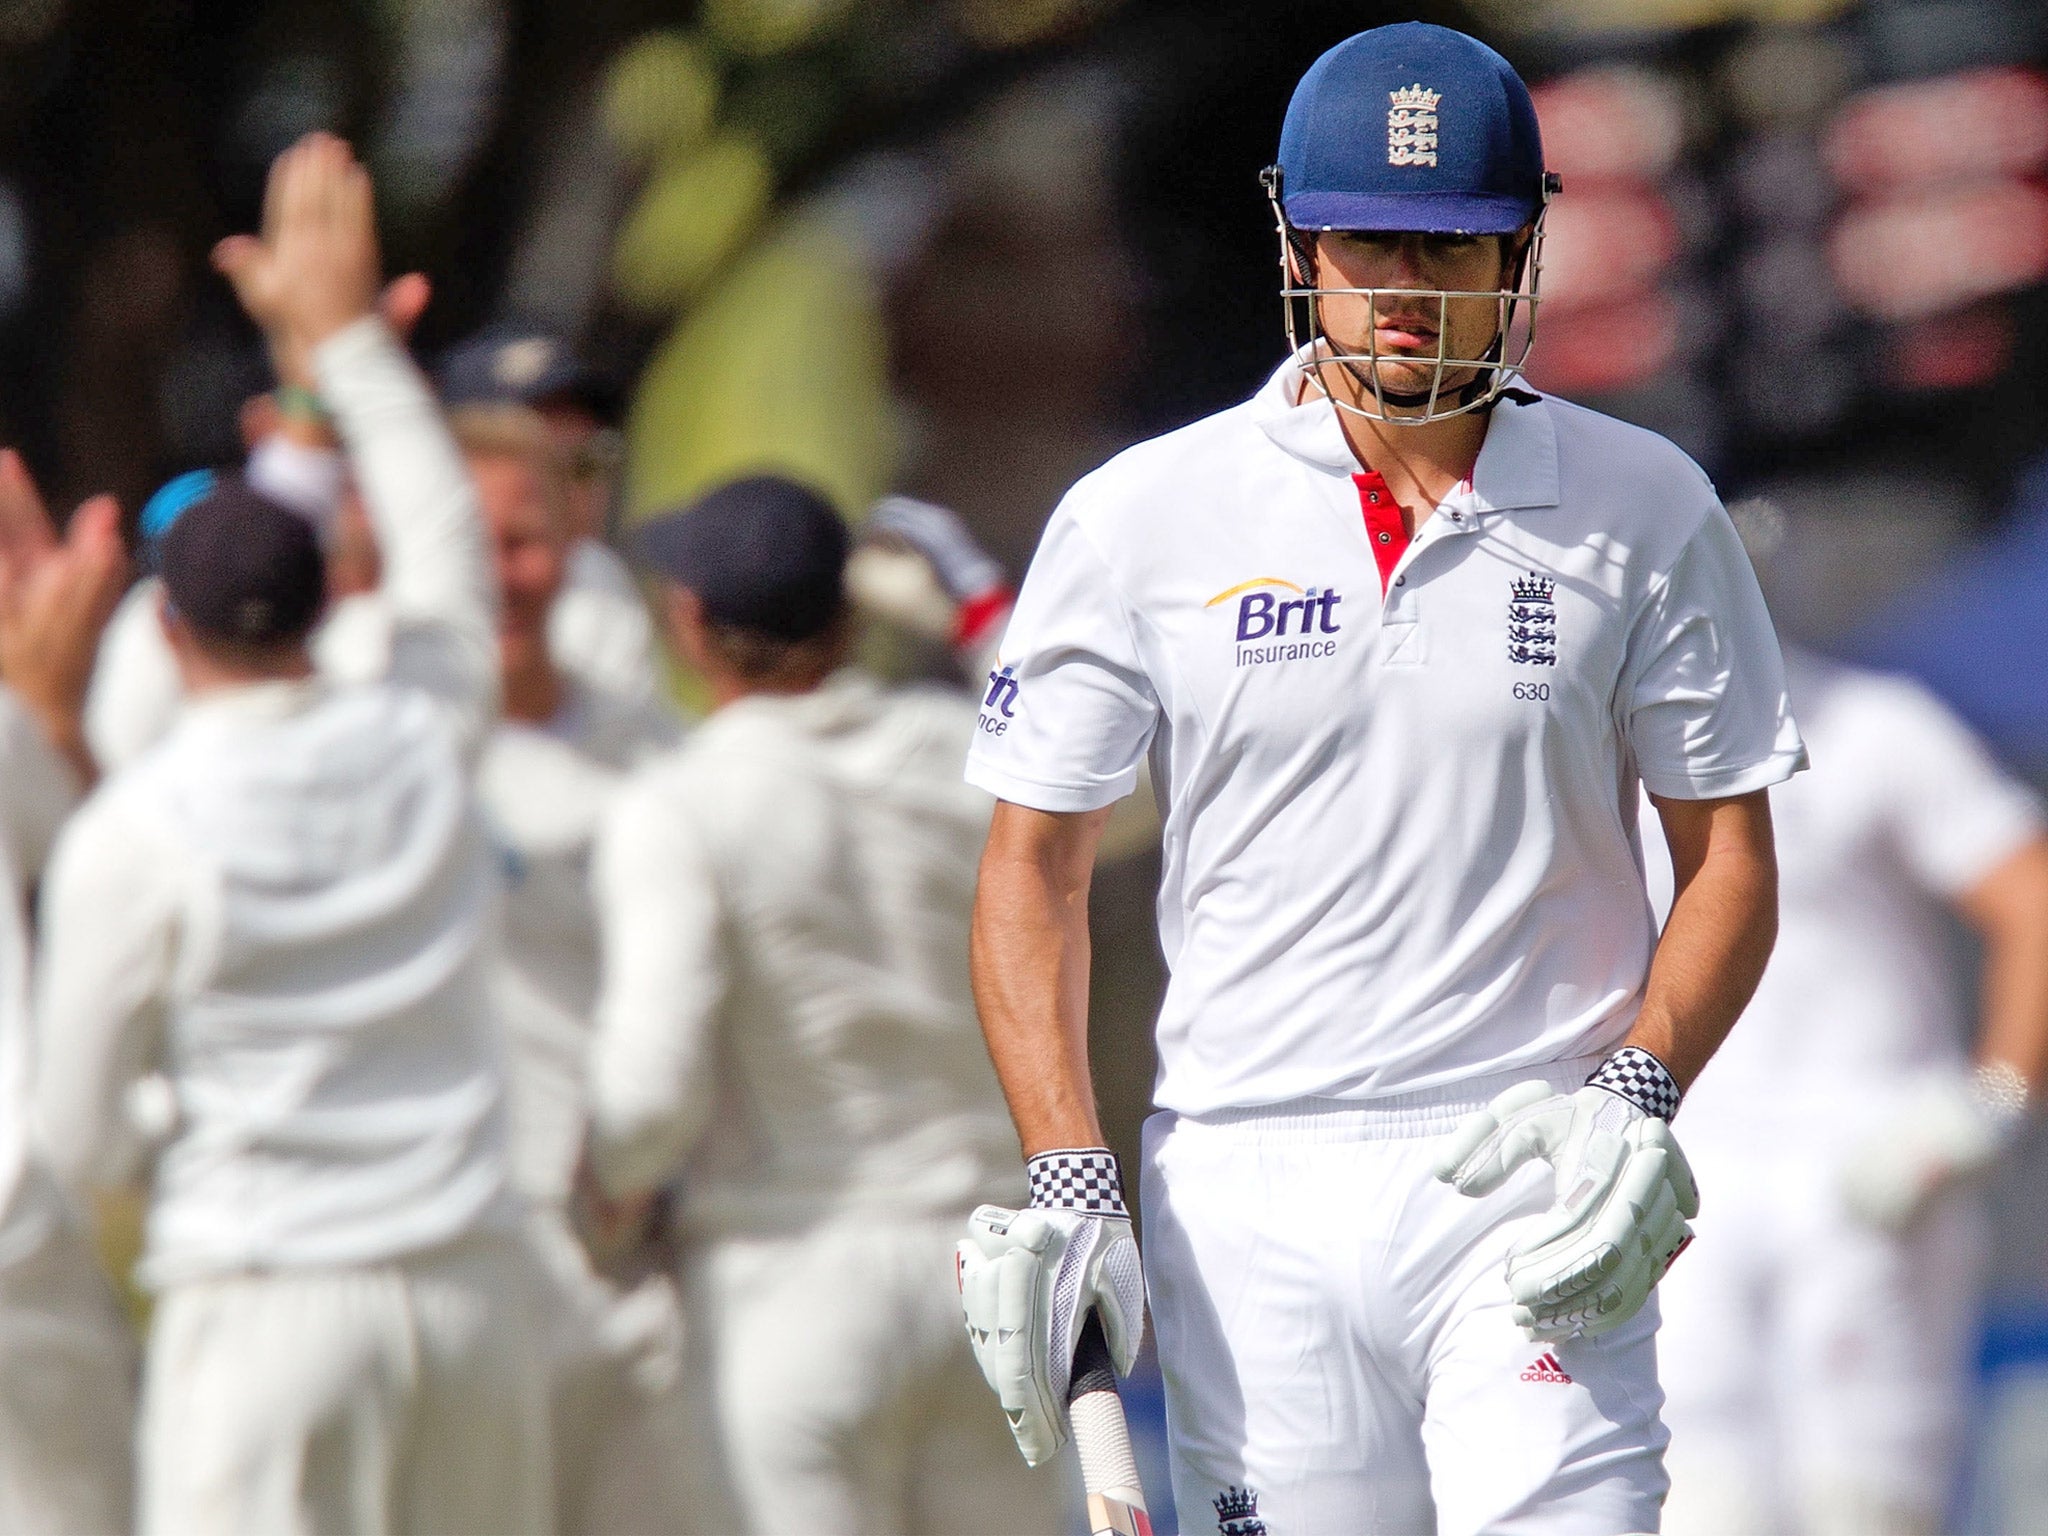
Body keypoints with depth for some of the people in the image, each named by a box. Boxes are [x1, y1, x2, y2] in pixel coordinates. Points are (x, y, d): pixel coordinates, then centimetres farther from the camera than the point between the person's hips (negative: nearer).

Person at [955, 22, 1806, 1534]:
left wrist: (1639, 1094, -10)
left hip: (1530, 1199, -1)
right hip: (1246, 1207, 1)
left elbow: (1731, 861, 9)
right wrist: (1065, 1179, -6)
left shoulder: (1647, 514, 5)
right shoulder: (1145, 517, 4)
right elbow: (1034, 869, 7)